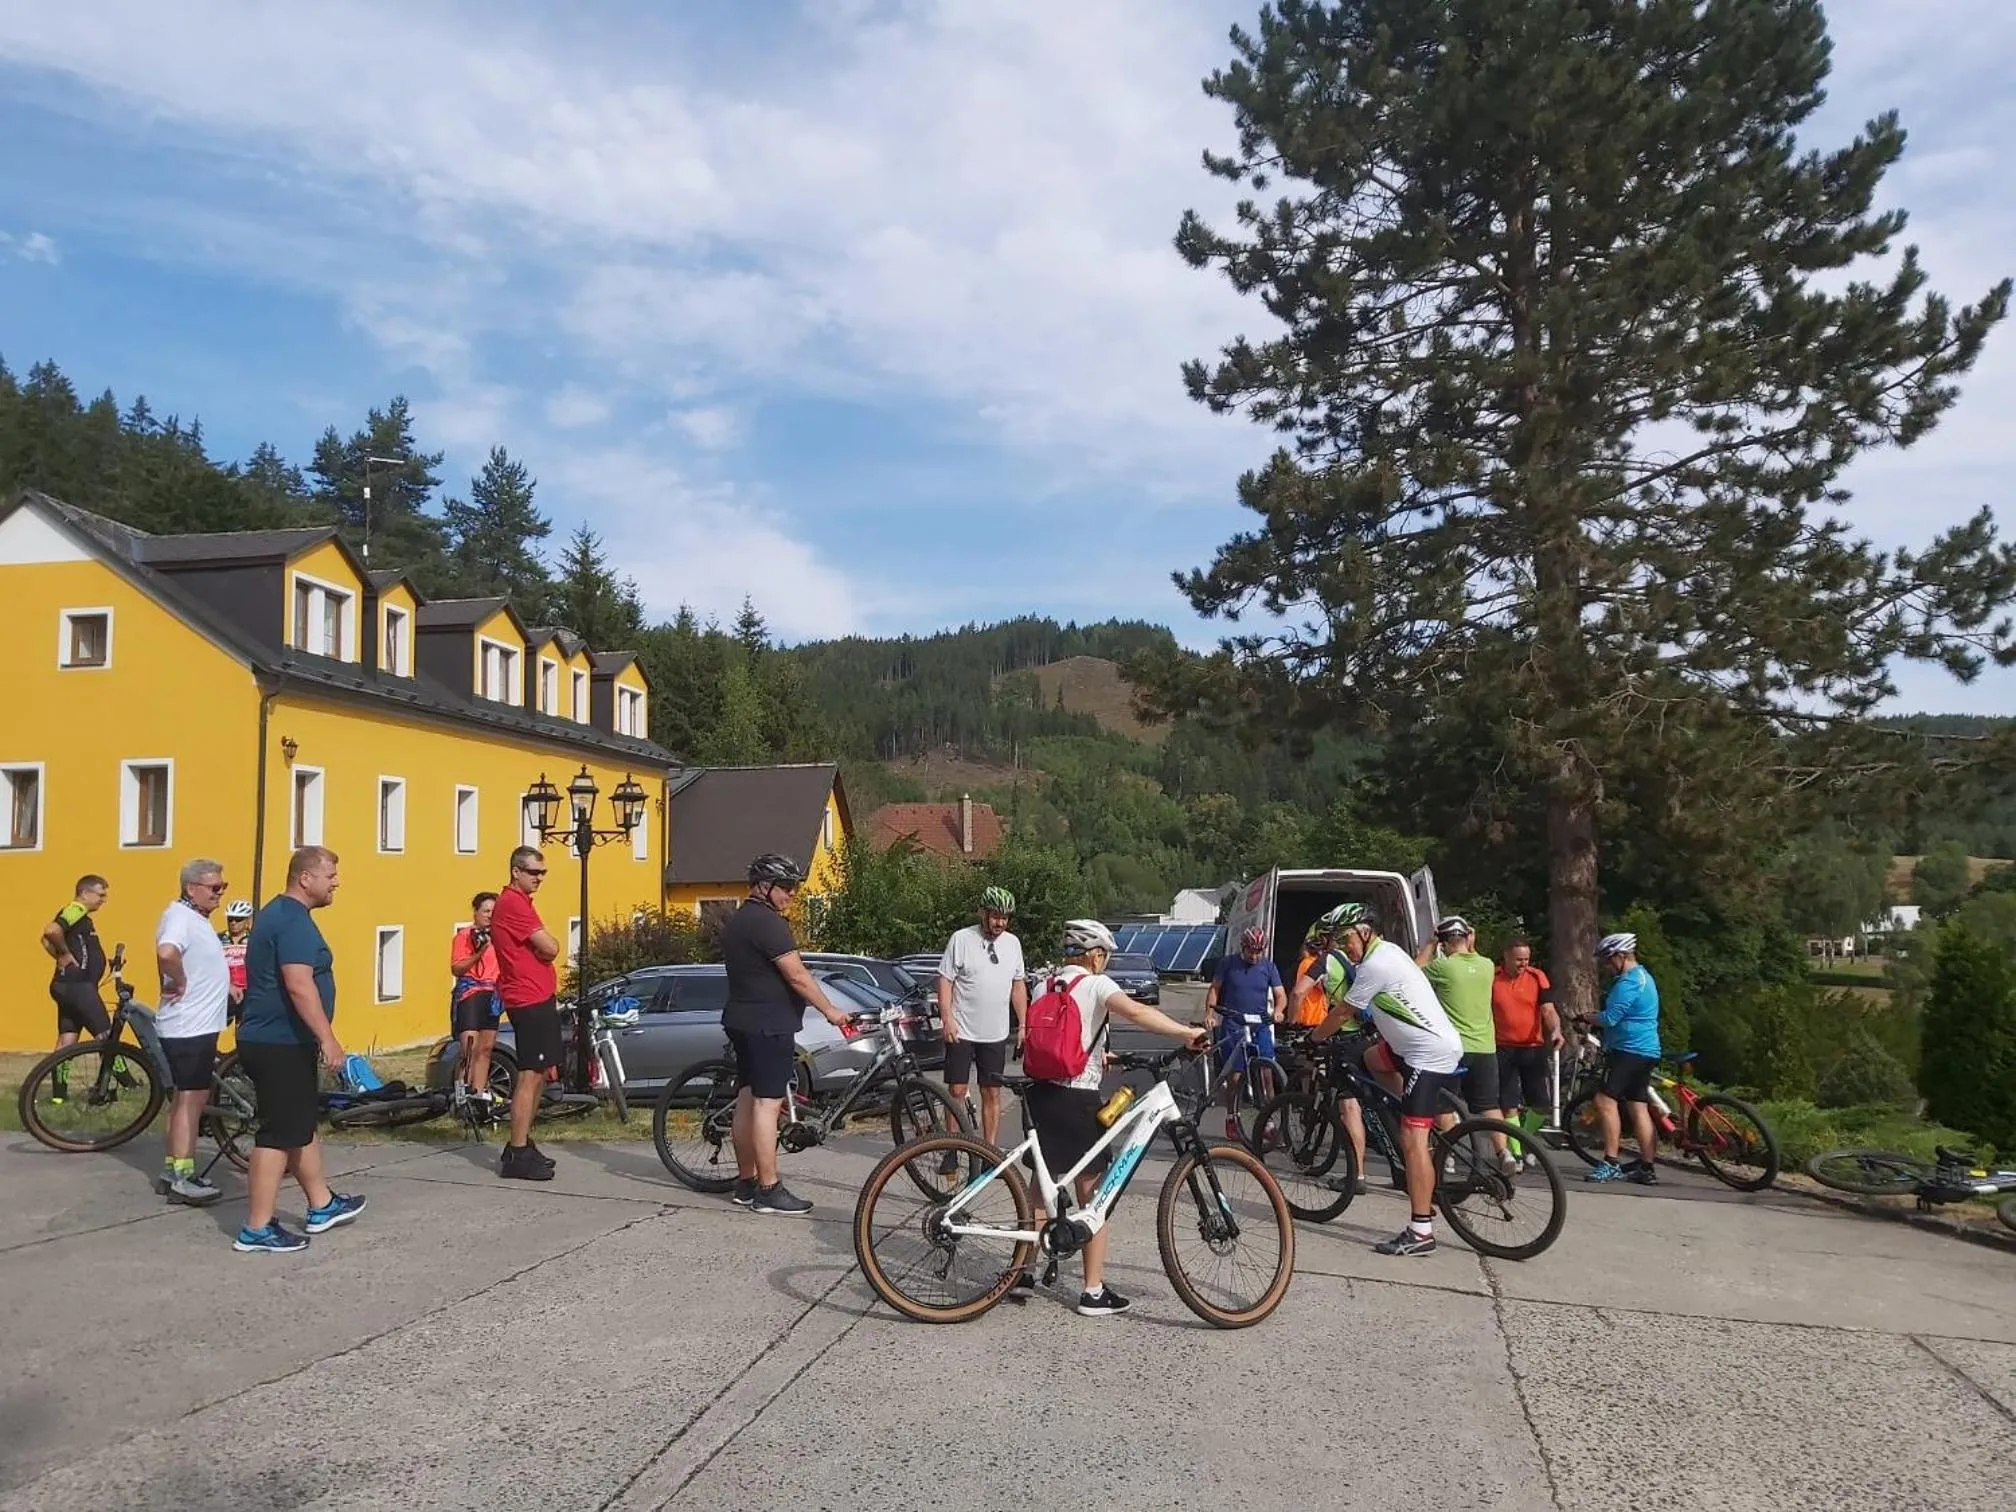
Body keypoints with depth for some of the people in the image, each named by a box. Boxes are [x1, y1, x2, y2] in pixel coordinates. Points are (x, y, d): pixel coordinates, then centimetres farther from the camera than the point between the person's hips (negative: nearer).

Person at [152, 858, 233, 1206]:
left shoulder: (195, 918, 14)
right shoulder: (180, 916, -17)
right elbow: (167, 953, -38)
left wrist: (224, 986, 15)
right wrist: (180, 983, -23)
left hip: (198, 1024, 10)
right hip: (189, 1026, -10)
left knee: (185, 1098, 15)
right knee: (191, 1099, -6)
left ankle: (171, 1171, 23)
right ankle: (182, 1179, -2)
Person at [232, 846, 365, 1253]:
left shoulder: (277, 914, 15)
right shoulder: (294, 920, -18)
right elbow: (299, 986, -27)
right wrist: (328, 1039, -26)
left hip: (272, 1040, 11)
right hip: (281, 1044, -11)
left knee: (302, 1124, 18)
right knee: (279, 1134, -5)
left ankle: (322, 1206, 29)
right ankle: (257, 1230, 1)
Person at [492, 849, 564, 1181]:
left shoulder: (518, 902, 18)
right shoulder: (513, 903, -15)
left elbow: (542, 950, 19)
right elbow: (551, 948, -19)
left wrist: (542, 946, -1)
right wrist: (546, 945, 1)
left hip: (539, 998, 11)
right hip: (530, 1000, -11)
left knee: (540, 1074, 14)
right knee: (530, 1076, -9)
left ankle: (523, 1145, 22)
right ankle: (518, 1156, -7)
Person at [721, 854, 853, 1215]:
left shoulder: (737, 921, 16)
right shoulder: (767, 922, -17)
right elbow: (797, 976, -20)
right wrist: (830, 1011, -13)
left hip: (742, 1022, 10)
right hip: (768, 1025, -10)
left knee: (747, 1100, 13)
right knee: (767, 1104, -8)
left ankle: (745, 1182, 19)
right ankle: (768, 1191, -5)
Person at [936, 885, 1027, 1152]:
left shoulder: (1013, 943, 7)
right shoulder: (961, 940, -7)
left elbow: (1018, 985, 14)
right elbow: (945, 980, -6)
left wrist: (1023, 1024, 9)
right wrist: (947, 1019, -14)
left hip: (996, 1034, 3)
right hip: (961, 1031, -3)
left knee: (992, 1094, 7)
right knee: (957, 1091, 2)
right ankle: (952, 1150, 13)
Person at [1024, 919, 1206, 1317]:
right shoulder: (1096, 984, -8)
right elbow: (1136, 1012, -26)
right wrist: (1189, 1033, -27)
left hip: (1042, 1091, 6)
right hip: (1077, 1098, -6)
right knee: (1092, 1196, 4)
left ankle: (1021, 1271, 27)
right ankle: (1094, 1293, 9)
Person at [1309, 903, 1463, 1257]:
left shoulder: (1374, 965, -15)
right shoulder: (1387, 951, 14)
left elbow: (1341, 1013, -7)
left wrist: (1313, 1038, 9)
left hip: (1429, 1054, -11)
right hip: (1437, 1044, 11)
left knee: (1411, 1138, -12)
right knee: (1373, 1059, 30)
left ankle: (1420, 1232, -11)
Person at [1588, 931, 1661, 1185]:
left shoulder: (1628, 982, -15)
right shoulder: (1643, 977, 19)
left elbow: (1610, 1018, -21)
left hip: (1629, 1050, -11)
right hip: (1645, 1050, 11)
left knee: (1605, 1100, -12)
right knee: (1639, 1106, 11)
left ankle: (1611, 1163, -13)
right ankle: (1647, 1167, 13)